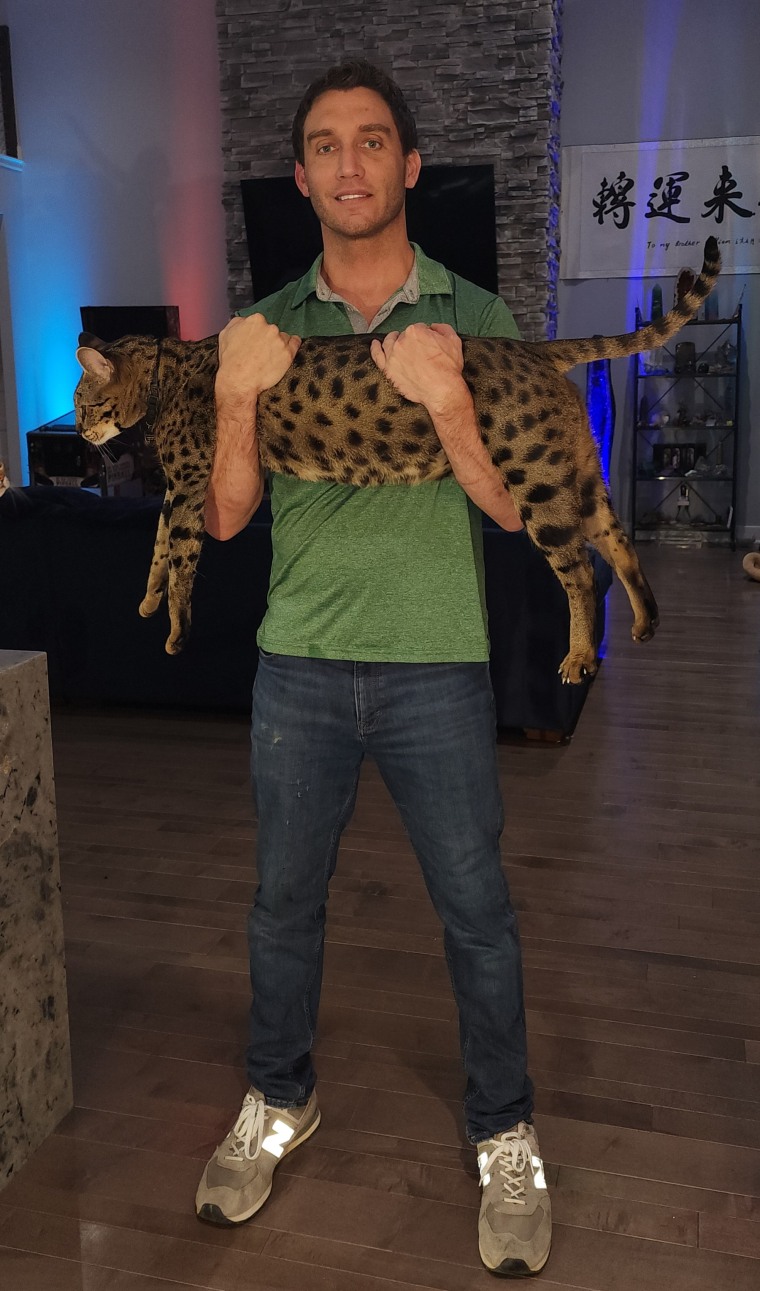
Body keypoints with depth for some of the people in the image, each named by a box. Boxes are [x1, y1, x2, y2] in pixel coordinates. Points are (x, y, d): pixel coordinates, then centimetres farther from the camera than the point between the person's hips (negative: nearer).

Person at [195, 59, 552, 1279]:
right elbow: (227, 517, 1)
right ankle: (278, 1103, 37)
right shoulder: (265, 329, 6)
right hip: (299, 665, 2)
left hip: (437, 667, -2)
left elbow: (517, 505, -6)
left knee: (477, 911, 6)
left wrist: (445, 403, -21)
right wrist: (236, 397, -15)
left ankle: (506, 1141, 26)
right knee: (284, 901, 15)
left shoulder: (475, 319, 0)